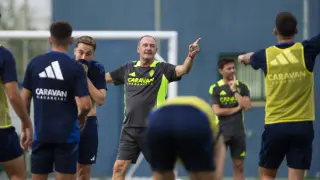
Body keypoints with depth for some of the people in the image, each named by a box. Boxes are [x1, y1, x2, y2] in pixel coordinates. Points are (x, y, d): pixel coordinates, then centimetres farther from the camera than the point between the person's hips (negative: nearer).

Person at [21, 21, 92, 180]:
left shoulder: (34, 63, 0)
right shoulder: (76, 67, -8)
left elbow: (24, 99, 3)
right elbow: (86, 105, -12)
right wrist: (81, 119, 10)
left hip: (41, 133, 2)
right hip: (67, 134, -2)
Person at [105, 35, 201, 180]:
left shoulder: (162, 69, -1)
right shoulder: (128, 68, 9)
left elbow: (183, 70, -18)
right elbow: (105, 77, 21)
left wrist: (191, 55, -37)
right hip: (130, 128, 3)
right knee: (119, 167, -2)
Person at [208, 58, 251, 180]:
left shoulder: (242, 86, 5)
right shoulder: (215, 88, -1)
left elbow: (247, 105, -9)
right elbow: (217, 111, -11)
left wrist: (234, 90, -11)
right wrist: (237, 108, -6)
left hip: (238, 132, 3)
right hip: (221, 132, -3)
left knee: (239, 166, 6)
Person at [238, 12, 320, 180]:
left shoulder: (266, 55, 3)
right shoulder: (306, 50, -6)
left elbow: (249, 58, 29)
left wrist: (243, 57, 52)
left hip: (275, 126, 1)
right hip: (302, 125, -1)